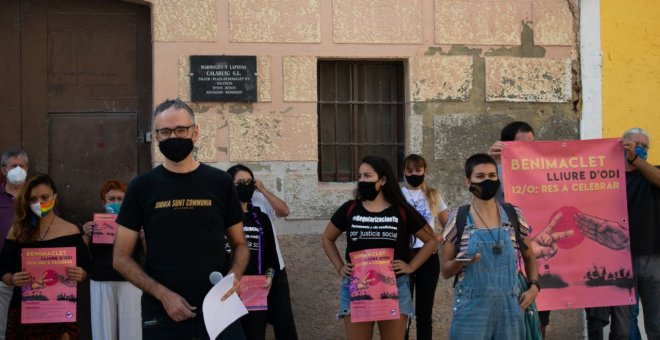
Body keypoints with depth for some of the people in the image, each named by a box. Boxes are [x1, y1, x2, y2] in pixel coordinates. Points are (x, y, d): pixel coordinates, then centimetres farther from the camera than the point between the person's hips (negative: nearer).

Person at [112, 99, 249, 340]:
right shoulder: (142, 187, 2)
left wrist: (234, 276, -10)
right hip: (162, 313, 0)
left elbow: (239, 244, 11)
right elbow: (121, 257, 2)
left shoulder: (220, 182, 4)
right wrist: (163, 295, -11)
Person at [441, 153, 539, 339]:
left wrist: (534, 286, 0)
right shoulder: (458, 219, -1)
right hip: (472, 308, -2)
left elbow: (529, 257, 16)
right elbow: (445, 271, 3)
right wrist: (461, 261, -17)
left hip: (510, 306, 2)